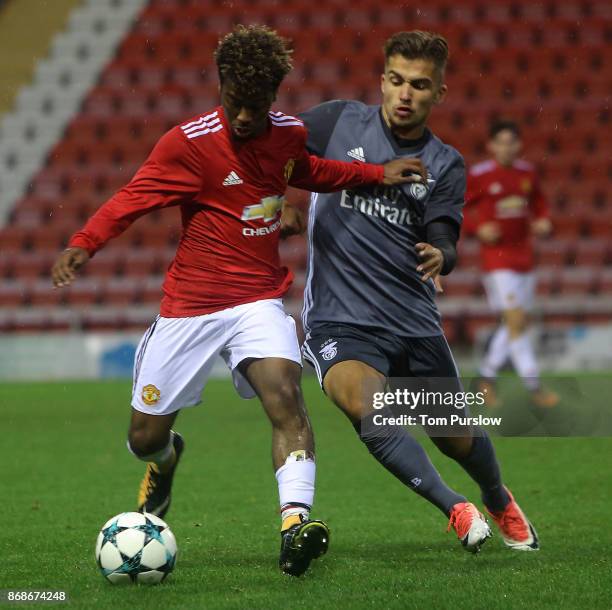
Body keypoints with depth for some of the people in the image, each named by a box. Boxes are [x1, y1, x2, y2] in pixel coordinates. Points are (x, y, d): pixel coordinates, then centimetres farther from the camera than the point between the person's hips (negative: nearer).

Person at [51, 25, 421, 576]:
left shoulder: (290, 134, 4)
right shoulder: (188, 142, -13)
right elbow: (131, 199, -14)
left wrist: (377, 174, 23)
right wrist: (83, 246, -30)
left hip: (260, 299, 2)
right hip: (190, 307, -2)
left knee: (285, 392, -28)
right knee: (145, 438, 6)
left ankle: (295, 528, -39)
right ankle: (165, 460, 46)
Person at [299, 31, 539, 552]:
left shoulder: (446, 166, 4)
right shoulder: (340, 121, 0)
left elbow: (444, 240, -7)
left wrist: (439, 256, -32)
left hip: (414, 321, 3)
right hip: (339, 320, -2)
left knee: (460, 439, 12)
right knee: (365, 404, -33)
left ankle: (499, 501, 46)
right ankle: (454, 508, -25)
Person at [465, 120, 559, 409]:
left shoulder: (527, 173, 6)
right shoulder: (478, 176, -9)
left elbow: (539, 202, 21)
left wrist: (543, 222, 2)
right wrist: (479, 228, -17)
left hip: (524, 255, 6)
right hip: (496, 257, -6)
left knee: (518, 322, 10)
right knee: (516, 321, -13)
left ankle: (487, 378, 26)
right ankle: (534, 388, -11)